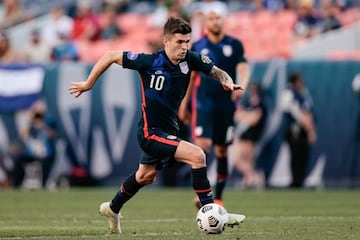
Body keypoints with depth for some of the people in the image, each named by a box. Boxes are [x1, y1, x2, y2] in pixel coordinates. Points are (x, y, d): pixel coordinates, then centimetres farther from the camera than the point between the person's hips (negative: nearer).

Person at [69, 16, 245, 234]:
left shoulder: (190, 59, -9)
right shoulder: (149, 62, -21)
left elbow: (217, 72, -1)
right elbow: (110, 56, -11)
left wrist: (227, 82, -25)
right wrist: (88, 84, -4)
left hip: (168, 130, 8)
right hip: (151, 132, -8)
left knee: (146, 176, 29)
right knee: (197, 155, -24)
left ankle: (113, 208, 52)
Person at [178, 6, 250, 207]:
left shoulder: (234, 45, 4)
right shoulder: (197, 47, 6)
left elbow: (243, 68, -5)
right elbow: (190, 76, 13)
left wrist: (241, 86, -26)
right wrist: (184, 104, 14)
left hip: (226, 105, 1)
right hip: (203, 103, -1)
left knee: (222, 151, 6)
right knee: (202, 144, -17)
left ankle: (218, 197, 14)